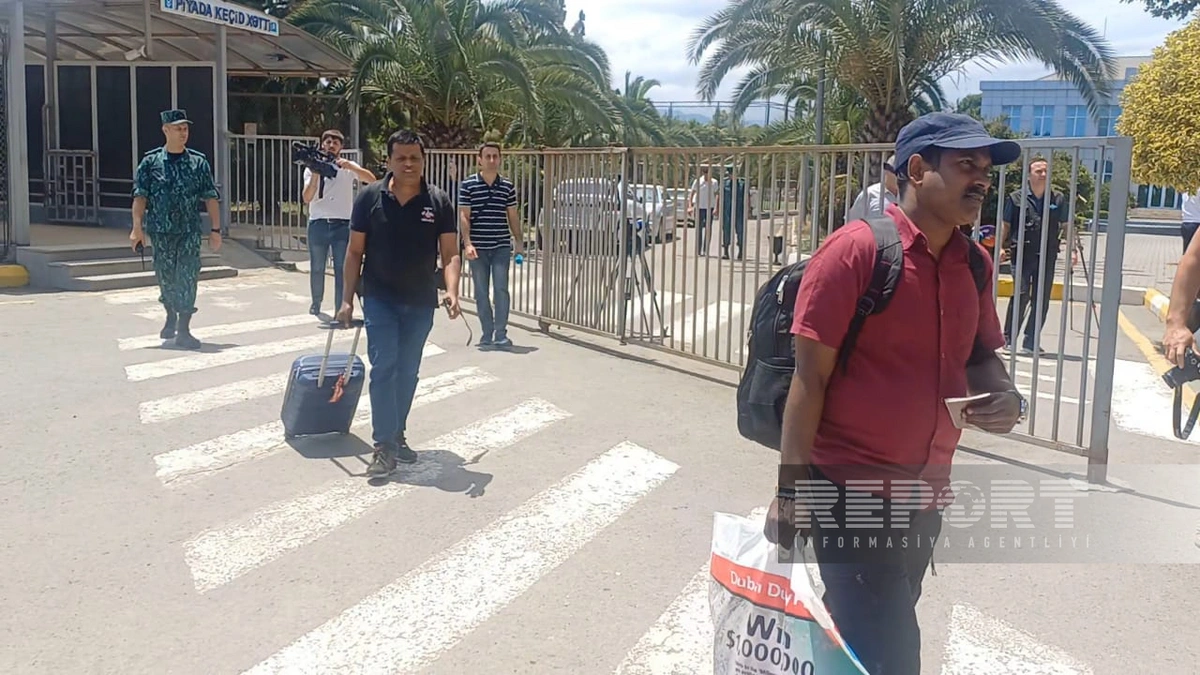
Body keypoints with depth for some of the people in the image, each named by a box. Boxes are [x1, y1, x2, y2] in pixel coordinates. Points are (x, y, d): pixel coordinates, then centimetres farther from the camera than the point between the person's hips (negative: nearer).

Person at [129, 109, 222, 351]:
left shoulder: (198, 162, 3)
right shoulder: (150, 162, 2)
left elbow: (211, 198, 3)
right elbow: (140, 196, -1)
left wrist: (215, 229, -1)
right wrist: (137, 227, -10)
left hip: (189, 230, 0)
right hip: (160, 230, 0)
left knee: (187, 278, -7)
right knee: (165, 276, 10)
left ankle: (183, 330, -5)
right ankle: (171, 316, 36)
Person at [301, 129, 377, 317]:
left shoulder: (348, 166, 6)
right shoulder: (312, 167, 7)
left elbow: (371, 179, -11)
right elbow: (307, 198, -5)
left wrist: (350, 166, -24)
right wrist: (316, 175, -18)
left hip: (342, 224, -1)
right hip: (318, 224, 1)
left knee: (342, 268, -3)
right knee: (316, 268, 8)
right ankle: (316, 303, 26)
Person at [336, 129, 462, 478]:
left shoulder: (438, 201, -4)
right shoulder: (370, 197, -6)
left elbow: (450, 253, -4)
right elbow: (355, 252, -1)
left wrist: (452, 291, -21)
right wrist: (347, 300, -3)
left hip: (421, 301, 2)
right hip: (380, 298, -2)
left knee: (408, 371, 11)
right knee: (384, 366, -10)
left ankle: (396, 435, 26)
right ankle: (384, 446, -7)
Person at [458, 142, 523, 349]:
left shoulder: (508, 186, 7)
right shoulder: (468, 185, 0)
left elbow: (513, 216, 13)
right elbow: (464, 216, -3)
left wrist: (519, 241, 8)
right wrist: (467, 243, -12)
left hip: (502, 246, 1)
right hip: (478, 247, -1)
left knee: (501, 288, -7)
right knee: (481, 291, 5)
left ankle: (501, 334, -3)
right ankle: (487, 334, 15)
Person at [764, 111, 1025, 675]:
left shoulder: (974, 263, 4)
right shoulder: (856, 249, -16)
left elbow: (980, 356, 16)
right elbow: (809, 377, -16)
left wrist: (1005, 397, -7)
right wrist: (791, 489, -16)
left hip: (925, 491, 7)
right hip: (850, 487, -7)